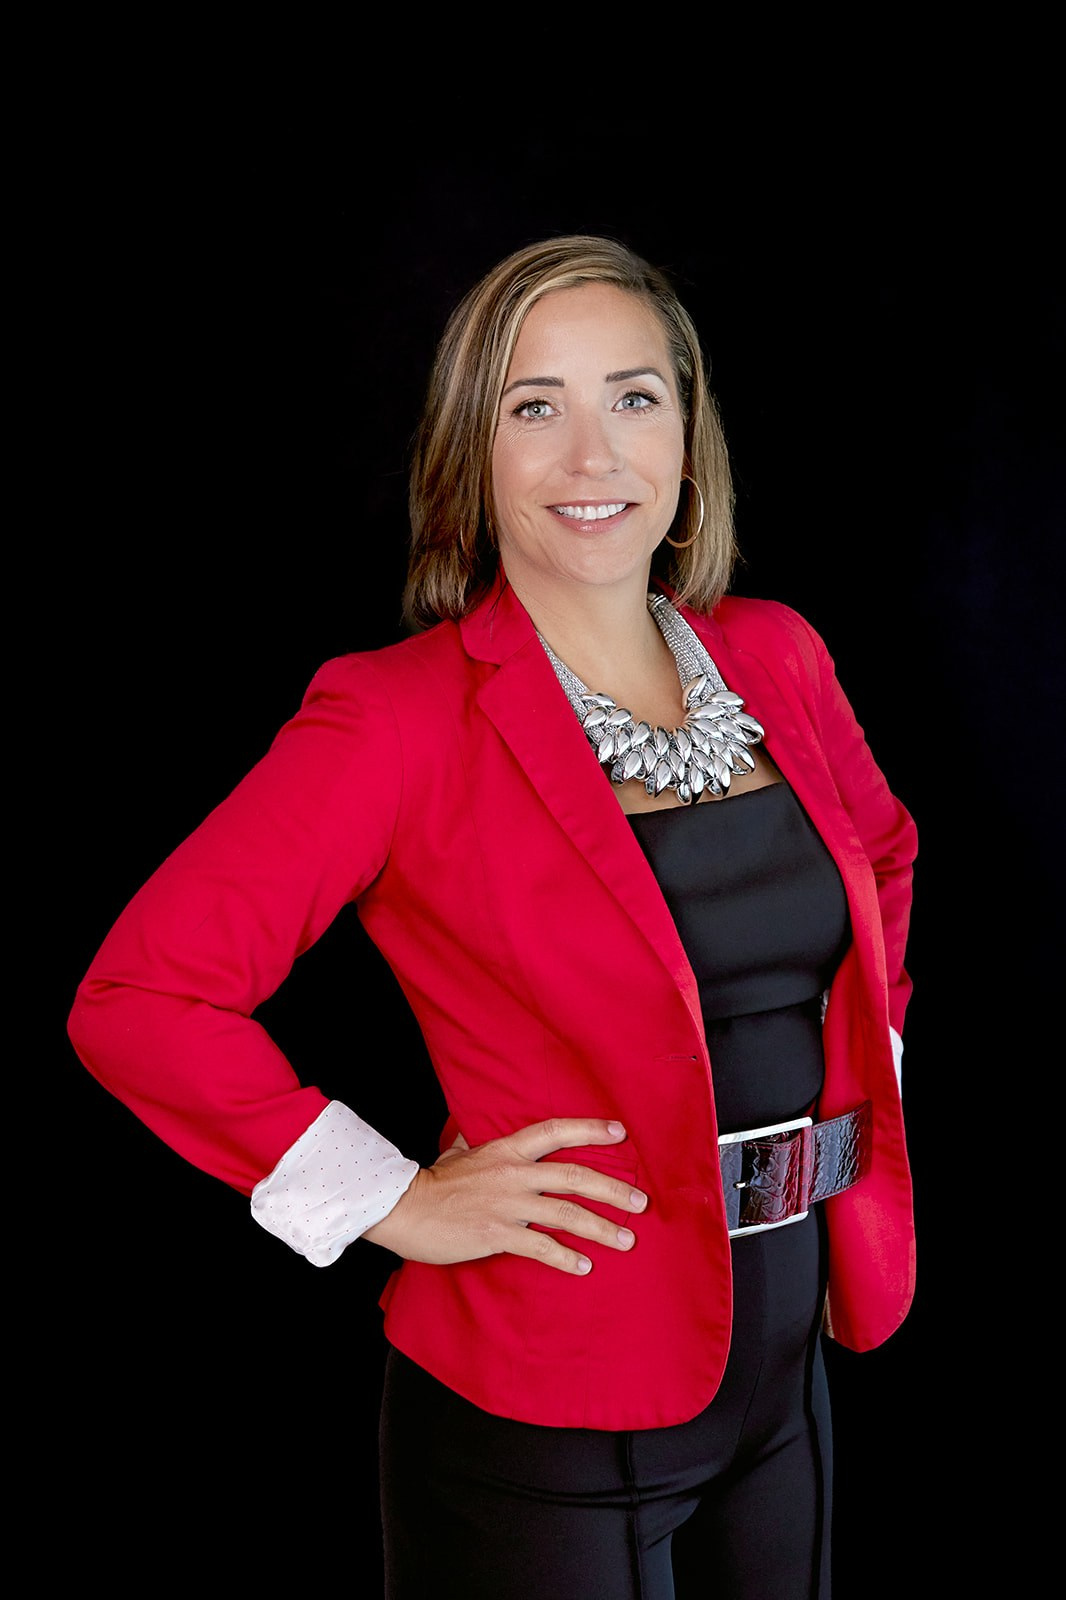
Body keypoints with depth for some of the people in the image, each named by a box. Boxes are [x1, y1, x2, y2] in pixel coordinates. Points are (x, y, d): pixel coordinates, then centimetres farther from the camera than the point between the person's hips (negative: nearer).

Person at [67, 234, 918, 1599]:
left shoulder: (775, 659, 2)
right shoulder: (398, 716, -16)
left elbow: (881, 851, 22)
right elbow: (137, 997, -20)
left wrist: (870, 1061, 11)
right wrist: (393, 1203, -17)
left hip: (786, 1364, 6)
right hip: (541, 1409, -5)